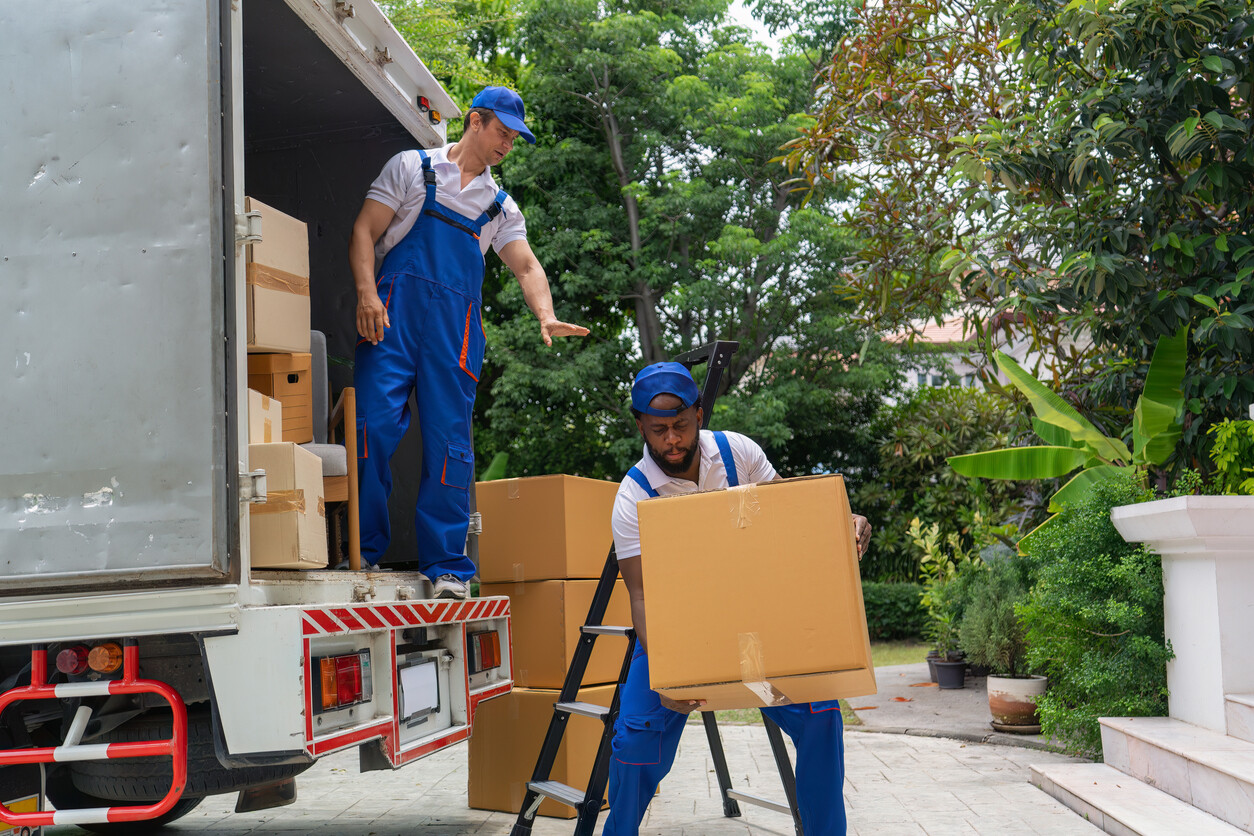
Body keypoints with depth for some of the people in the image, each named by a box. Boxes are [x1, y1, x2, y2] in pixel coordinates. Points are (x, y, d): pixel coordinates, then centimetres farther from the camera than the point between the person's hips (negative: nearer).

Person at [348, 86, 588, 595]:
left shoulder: (500, 206, 24)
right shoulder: (413, 167, 14)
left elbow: (527, 267, 12)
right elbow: (364, 231, 6)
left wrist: (546, 316, -9)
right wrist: (367, 292, -11)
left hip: (457, 324, 3)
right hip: (393, 308, -3)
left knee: (449, 443, -3)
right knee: (374, 423, -13)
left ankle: (446, 565, 1)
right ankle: (364, 548, -3)